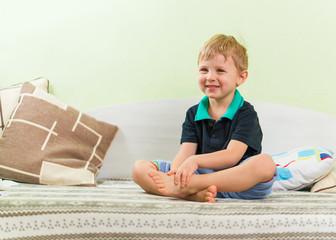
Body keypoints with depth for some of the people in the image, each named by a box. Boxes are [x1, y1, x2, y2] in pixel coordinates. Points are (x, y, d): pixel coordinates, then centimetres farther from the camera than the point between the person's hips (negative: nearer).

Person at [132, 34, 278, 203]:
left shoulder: (246, 113, 0)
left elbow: (232, 155, -15)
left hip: (236, 183, -3)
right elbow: (184, 154, 0)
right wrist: (176, 173, -24)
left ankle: (186, 187, -37)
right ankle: (195, 194, -37)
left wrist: (196, 160, -31)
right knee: (139, 168, -11)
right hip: (200, 175, 3)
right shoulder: (193, 114, 13)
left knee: (265, 163, -36)